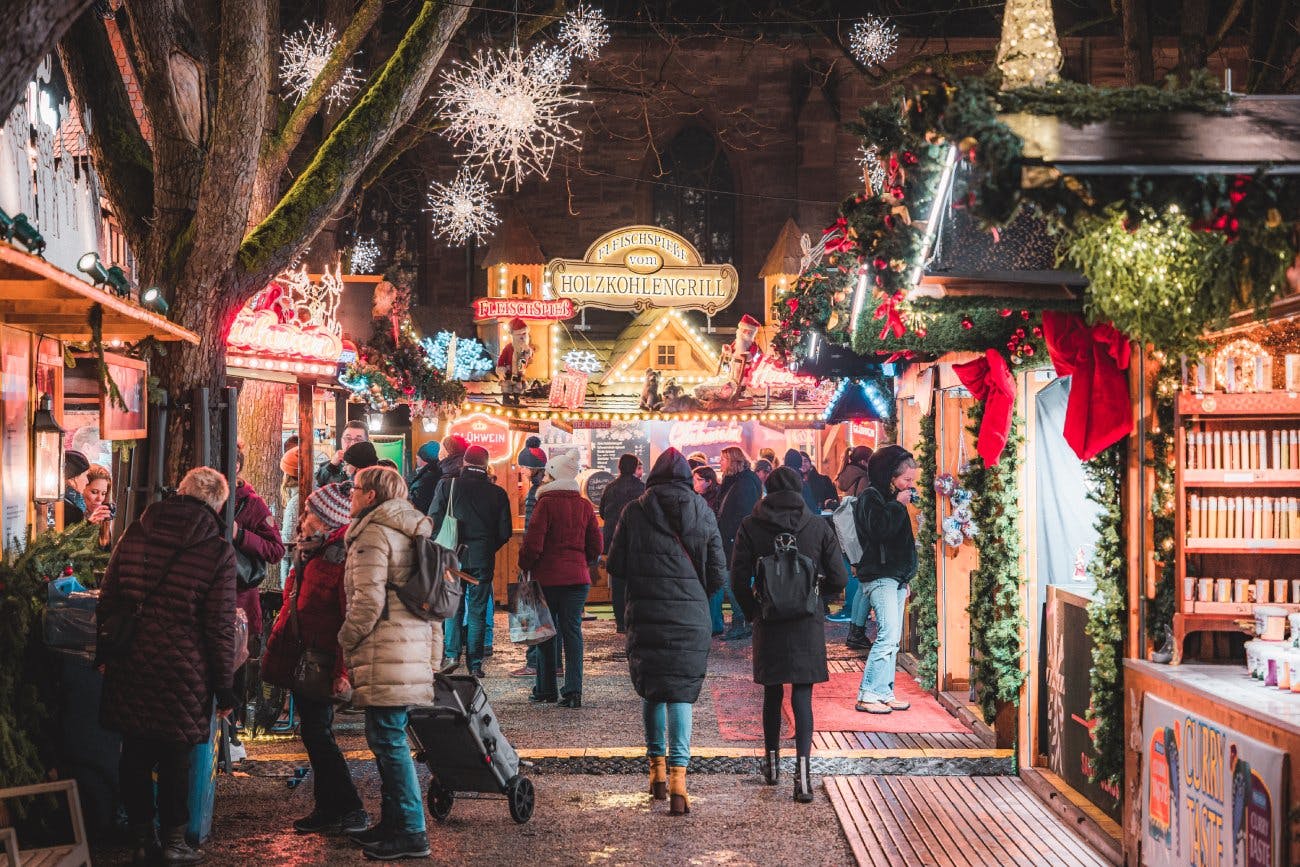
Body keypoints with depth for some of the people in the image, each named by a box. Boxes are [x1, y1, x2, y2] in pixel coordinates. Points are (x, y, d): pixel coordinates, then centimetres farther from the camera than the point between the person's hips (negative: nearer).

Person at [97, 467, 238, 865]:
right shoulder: (217, 551, -8)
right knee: (175, 757, 7)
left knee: (135, 753, 13)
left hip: (129, 665, 4)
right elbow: (220, 626, -7)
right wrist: (224, 685, 0)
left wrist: (104, 653, 18)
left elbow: (107, 599, 8)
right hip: (182, 671, -4)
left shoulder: (134, 534, 5)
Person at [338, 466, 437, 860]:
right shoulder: (410, 532, 19)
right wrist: (433, 652, 25)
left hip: (385, 655, -10)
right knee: (387, 739, 16)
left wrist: (346, 641, -4)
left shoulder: (372, 535, -10)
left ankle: (411, 832, -3)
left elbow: (368, 601, -18)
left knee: (388, 740, -5)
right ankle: (393, 823, 23)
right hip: (414, 648, 10)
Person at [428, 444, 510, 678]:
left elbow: (433, 520, -4)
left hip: (453, 556, 0)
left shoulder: (447, 485, -5)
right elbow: (505, 532, 2)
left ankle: (452, 654, 4)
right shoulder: (497, 493, -1)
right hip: (483, 559, 0)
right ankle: (475, 663, 5)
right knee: (477, 610, 6)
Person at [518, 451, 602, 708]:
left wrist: (525, 566, 4)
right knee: (572, 631, 5)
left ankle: (546, 689, 15)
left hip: (548, 577, -3)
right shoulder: (584, 505, 4)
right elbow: (596, 545, 8)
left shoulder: (546, 503, -10)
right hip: (578, 576, 3)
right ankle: (573, 691, -1)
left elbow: (533, 543, -12)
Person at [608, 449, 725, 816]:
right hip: (691, 617, 0)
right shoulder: (703, 512, 2)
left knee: (651, 689, 16)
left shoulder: (634, 511, -2)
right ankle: (677, 775, -11)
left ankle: (657, 768, 21)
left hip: (645, 616, 0)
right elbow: (718, 571, 4)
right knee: (682, 692, 1)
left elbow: (616, 565, 0)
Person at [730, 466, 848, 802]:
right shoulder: (819, 526, -2)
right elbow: (838, 579, 0)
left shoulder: (751, 526, -2)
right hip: (807, 624, -1)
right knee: (803, 696, 0)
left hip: (768, 623, 1)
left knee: (772, 693, 17)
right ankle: (802, 771, -15)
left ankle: (772, 762, 31)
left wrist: (753, 612, 11)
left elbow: (739, 580, -5)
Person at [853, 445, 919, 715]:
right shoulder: (871, 498, -8)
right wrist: (898, 506, -15)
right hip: (880, 578, -10)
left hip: (896, 578, 10)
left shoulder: (892, 500, 20)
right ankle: (867, 696, -15)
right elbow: (881, 529, -27)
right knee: (888, 636, -17)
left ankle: (884, 693, 12)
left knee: (892, 639, 8)